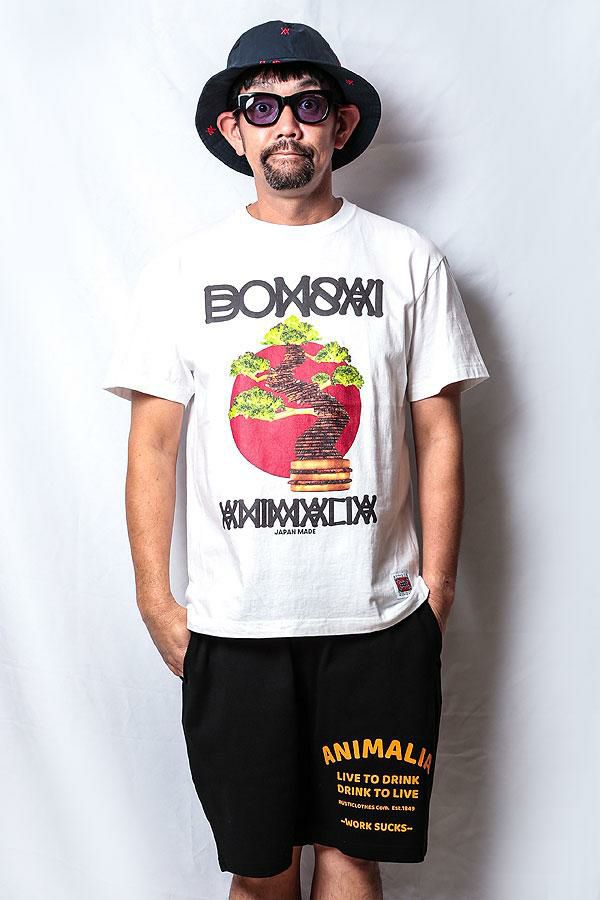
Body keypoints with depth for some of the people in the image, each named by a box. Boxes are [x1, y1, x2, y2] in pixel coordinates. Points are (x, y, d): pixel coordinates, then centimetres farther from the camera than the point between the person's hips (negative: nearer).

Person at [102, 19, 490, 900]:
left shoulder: (409, 259, 3)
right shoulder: (182, 269, 2)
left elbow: (439, 435, 3)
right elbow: (153, 440, 2)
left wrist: (437, 587, 0)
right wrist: (155, 598, -1)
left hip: (378, 622, 0)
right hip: (232, 624, 0)